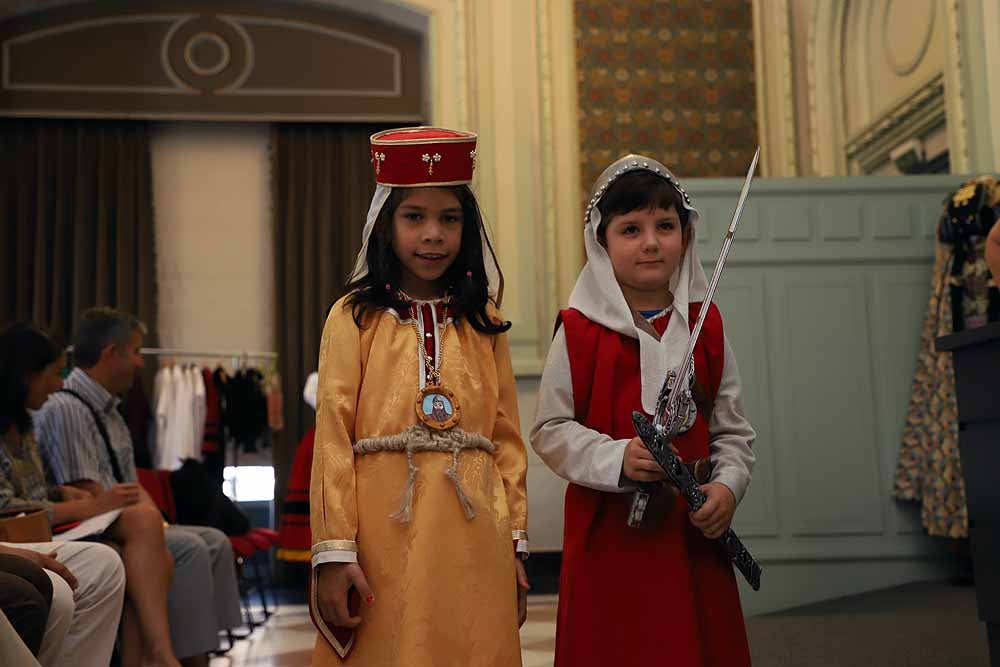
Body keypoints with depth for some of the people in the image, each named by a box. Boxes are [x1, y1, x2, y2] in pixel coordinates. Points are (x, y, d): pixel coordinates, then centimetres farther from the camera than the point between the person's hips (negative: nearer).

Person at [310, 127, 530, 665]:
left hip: (472, 536, 3)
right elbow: (332, 439, -6)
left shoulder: (483, 322, 8)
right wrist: (333, 551, -11)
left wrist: (514, 541, 5)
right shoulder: (355, 317, -2)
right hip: (384, 533, -2)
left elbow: (507, 437, 8)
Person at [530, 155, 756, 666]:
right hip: (609, 533, -3)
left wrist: (728, 484, -8)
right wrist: (617, 459, -19)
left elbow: (732, 428, 9)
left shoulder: (705, 326, 5)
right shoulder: (580, 331, -5)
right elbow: (549, 431, -5)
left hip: (693, 530, 3)